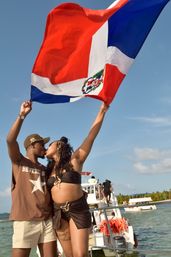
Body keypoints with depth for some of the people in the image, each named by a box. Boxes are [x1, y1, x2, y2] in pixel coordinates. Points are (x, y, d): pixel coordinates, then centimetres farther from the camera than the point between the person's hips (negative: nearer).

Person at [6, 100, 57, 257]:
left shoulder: (45, 169, 20)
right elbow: (10, 140, -13)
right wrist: (22, 116, -17)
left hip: (47, 221, 5)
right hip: (25, 221, -5)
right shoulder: (19, 162, 5)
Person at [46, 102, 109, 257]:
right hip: (59, 213, 5)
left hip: (78, 209, -4)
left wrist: (102, 112, -8)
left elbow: (91, 137, -6)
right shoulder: (50, 169, 13)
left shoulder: (74, 160, -1)